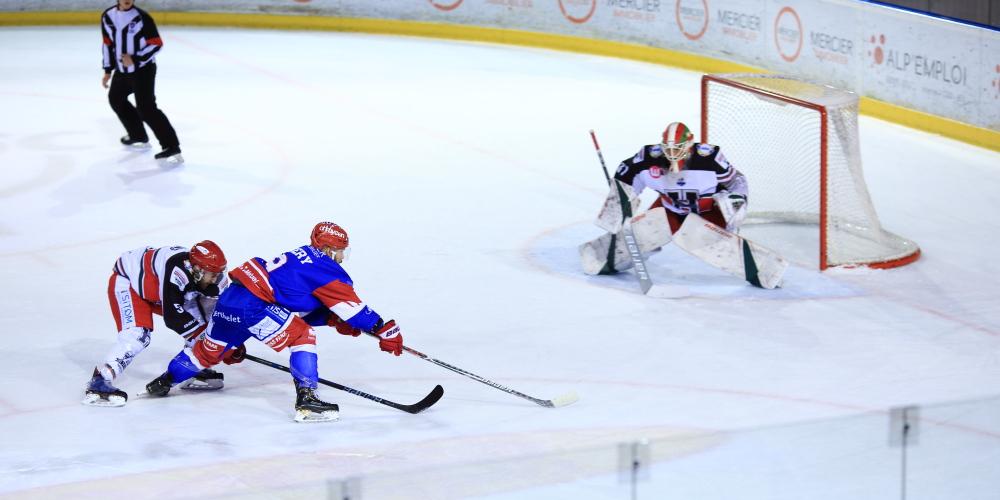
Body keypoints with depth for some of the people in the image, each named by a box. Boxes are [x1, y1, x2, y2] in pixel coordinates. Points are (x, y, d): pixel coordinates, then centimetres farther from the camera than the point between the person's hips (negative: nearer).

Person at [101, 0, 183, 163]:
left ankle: (172, 147, -20)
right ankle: (138, 135, 40)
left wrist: (135, 59, -23)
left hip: (143, 69, -8)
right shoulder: (107, 17, 1)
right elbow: (108, 44, 13)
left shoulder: (142, 18, -17)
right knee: (116, 98, 23)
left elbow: (156, 44, -16)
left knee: (146, 108, -18)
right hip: (122, 70, 8)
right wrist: (108, 70, 13)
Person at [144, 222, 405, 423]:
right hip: (252, 305, -9)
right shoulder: (327, 270, -5)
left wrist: (333, 319, 12)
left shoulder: (303, 256, 21)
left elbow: (304, 310, 23)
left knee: (210, 350, 27)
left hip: (230, 298, 9)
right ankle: (306, 399, -18)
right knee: (302, 337, -7)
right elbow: (352, 305, -5)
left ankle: (164, 382, 40)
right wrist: (385, 330, 0)